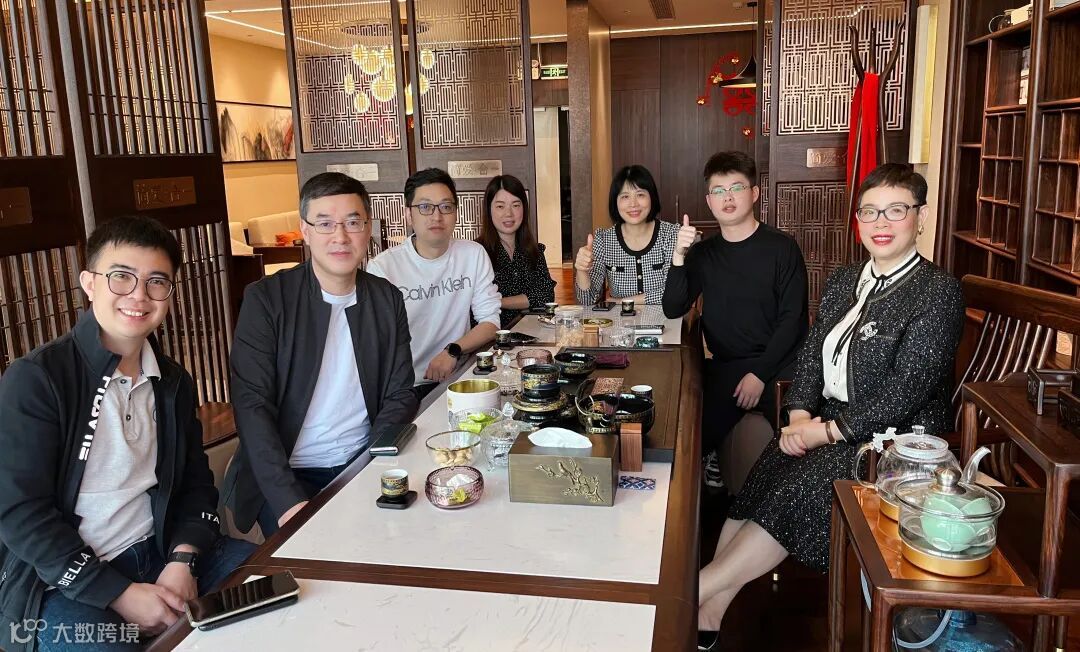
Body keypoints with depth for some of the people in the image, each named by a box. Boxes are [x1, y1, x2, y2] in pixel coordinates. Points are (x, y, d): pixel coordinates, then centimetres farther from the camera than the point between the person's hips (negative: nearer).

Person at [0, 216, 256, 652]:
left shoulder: (173, 382, 6)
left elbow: (195, 484, 9)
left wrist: (183, 560, -10)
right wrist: (120, 595, -18)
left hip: (158, 551, 5)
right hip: (62, 582, -5)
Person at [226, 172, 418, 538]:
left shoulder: (387, 300, 5)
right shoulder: (265, 299, -6)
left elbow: (399, 397, 5)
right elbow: (252, 405, -11)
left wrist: (372, 469, -12)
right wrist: (288, 500, -22)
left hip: (362, 467, 3)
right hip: (286, 478, -3)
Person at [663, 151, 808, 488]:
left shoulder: (781, 247, -3)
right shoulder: (703, 253, 9)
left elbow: (793, 318, -7)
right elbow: (673, 310, 0)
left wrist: (760, 373, -15)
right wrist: (678, 256, -15)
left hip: (778, 365, -3)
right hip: (725, 367, 3)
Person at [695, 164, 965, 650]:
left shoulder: (938, 291, -9)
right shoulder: (843, 281, 12)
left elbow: (905, 393, -15)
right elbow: (810, 355, 11)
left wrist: (824, 432, -17)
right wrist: (799, 418, -6)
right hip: (827, 426, 6)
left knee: (794, 497, -26)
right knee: (757, 484, -20)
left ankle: (695, 592, -16)